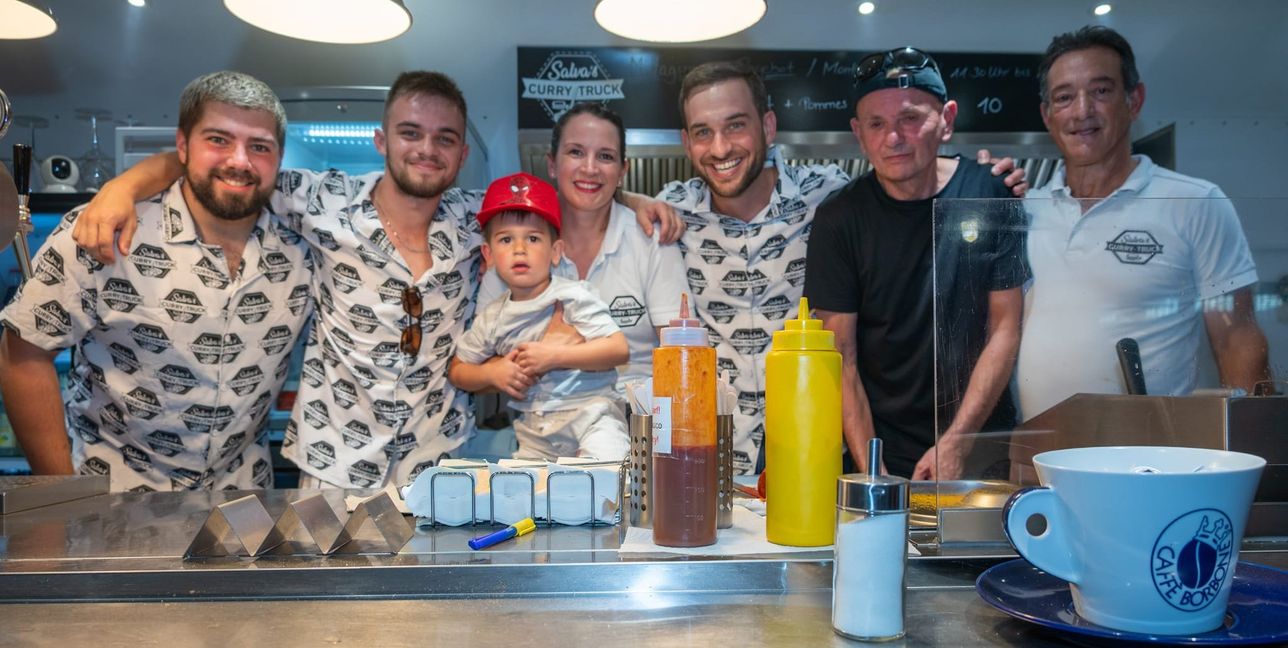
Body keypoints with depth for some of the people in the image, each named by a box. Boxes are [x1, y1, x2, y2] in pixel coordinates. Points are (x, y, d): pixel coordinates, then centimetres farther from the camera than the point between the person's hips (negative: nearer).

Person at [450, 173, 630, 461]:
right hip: (535, 432, 5)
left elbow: (619, 349, -15)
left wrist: (554, 356, -18)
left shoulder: (571, 297, -7)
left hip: (589, 410, -5)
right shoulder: (492, 317, 7)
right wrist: (492, 373, -2)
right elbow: (458, 371, 19)